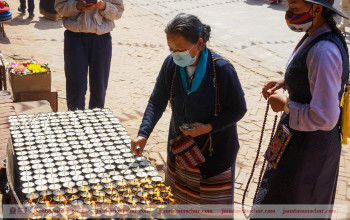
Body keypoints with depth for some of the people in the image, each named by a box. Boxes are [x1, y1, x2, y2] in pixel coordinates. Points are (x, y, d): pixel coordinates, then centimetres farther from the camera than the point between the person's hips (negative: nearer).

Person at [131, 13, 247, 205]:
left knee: (214, 205, 9)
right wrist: (143, 134, -16)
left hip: (215, 154, -4)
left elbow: (238, 109, -13)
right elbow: (157, 102, -3)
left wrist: (209, 127, -24)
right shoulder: (171, 64, -10)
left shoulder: (222, 70, -23)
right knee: (179, 200, 19)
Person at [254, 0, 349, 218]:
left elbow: (324, 117, -34)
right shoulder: (315, 37, -1)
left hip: (308, 145, -9)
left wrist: (286, 105, -20)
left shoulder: (323, 51, -32)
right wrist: (284, 82, 4)